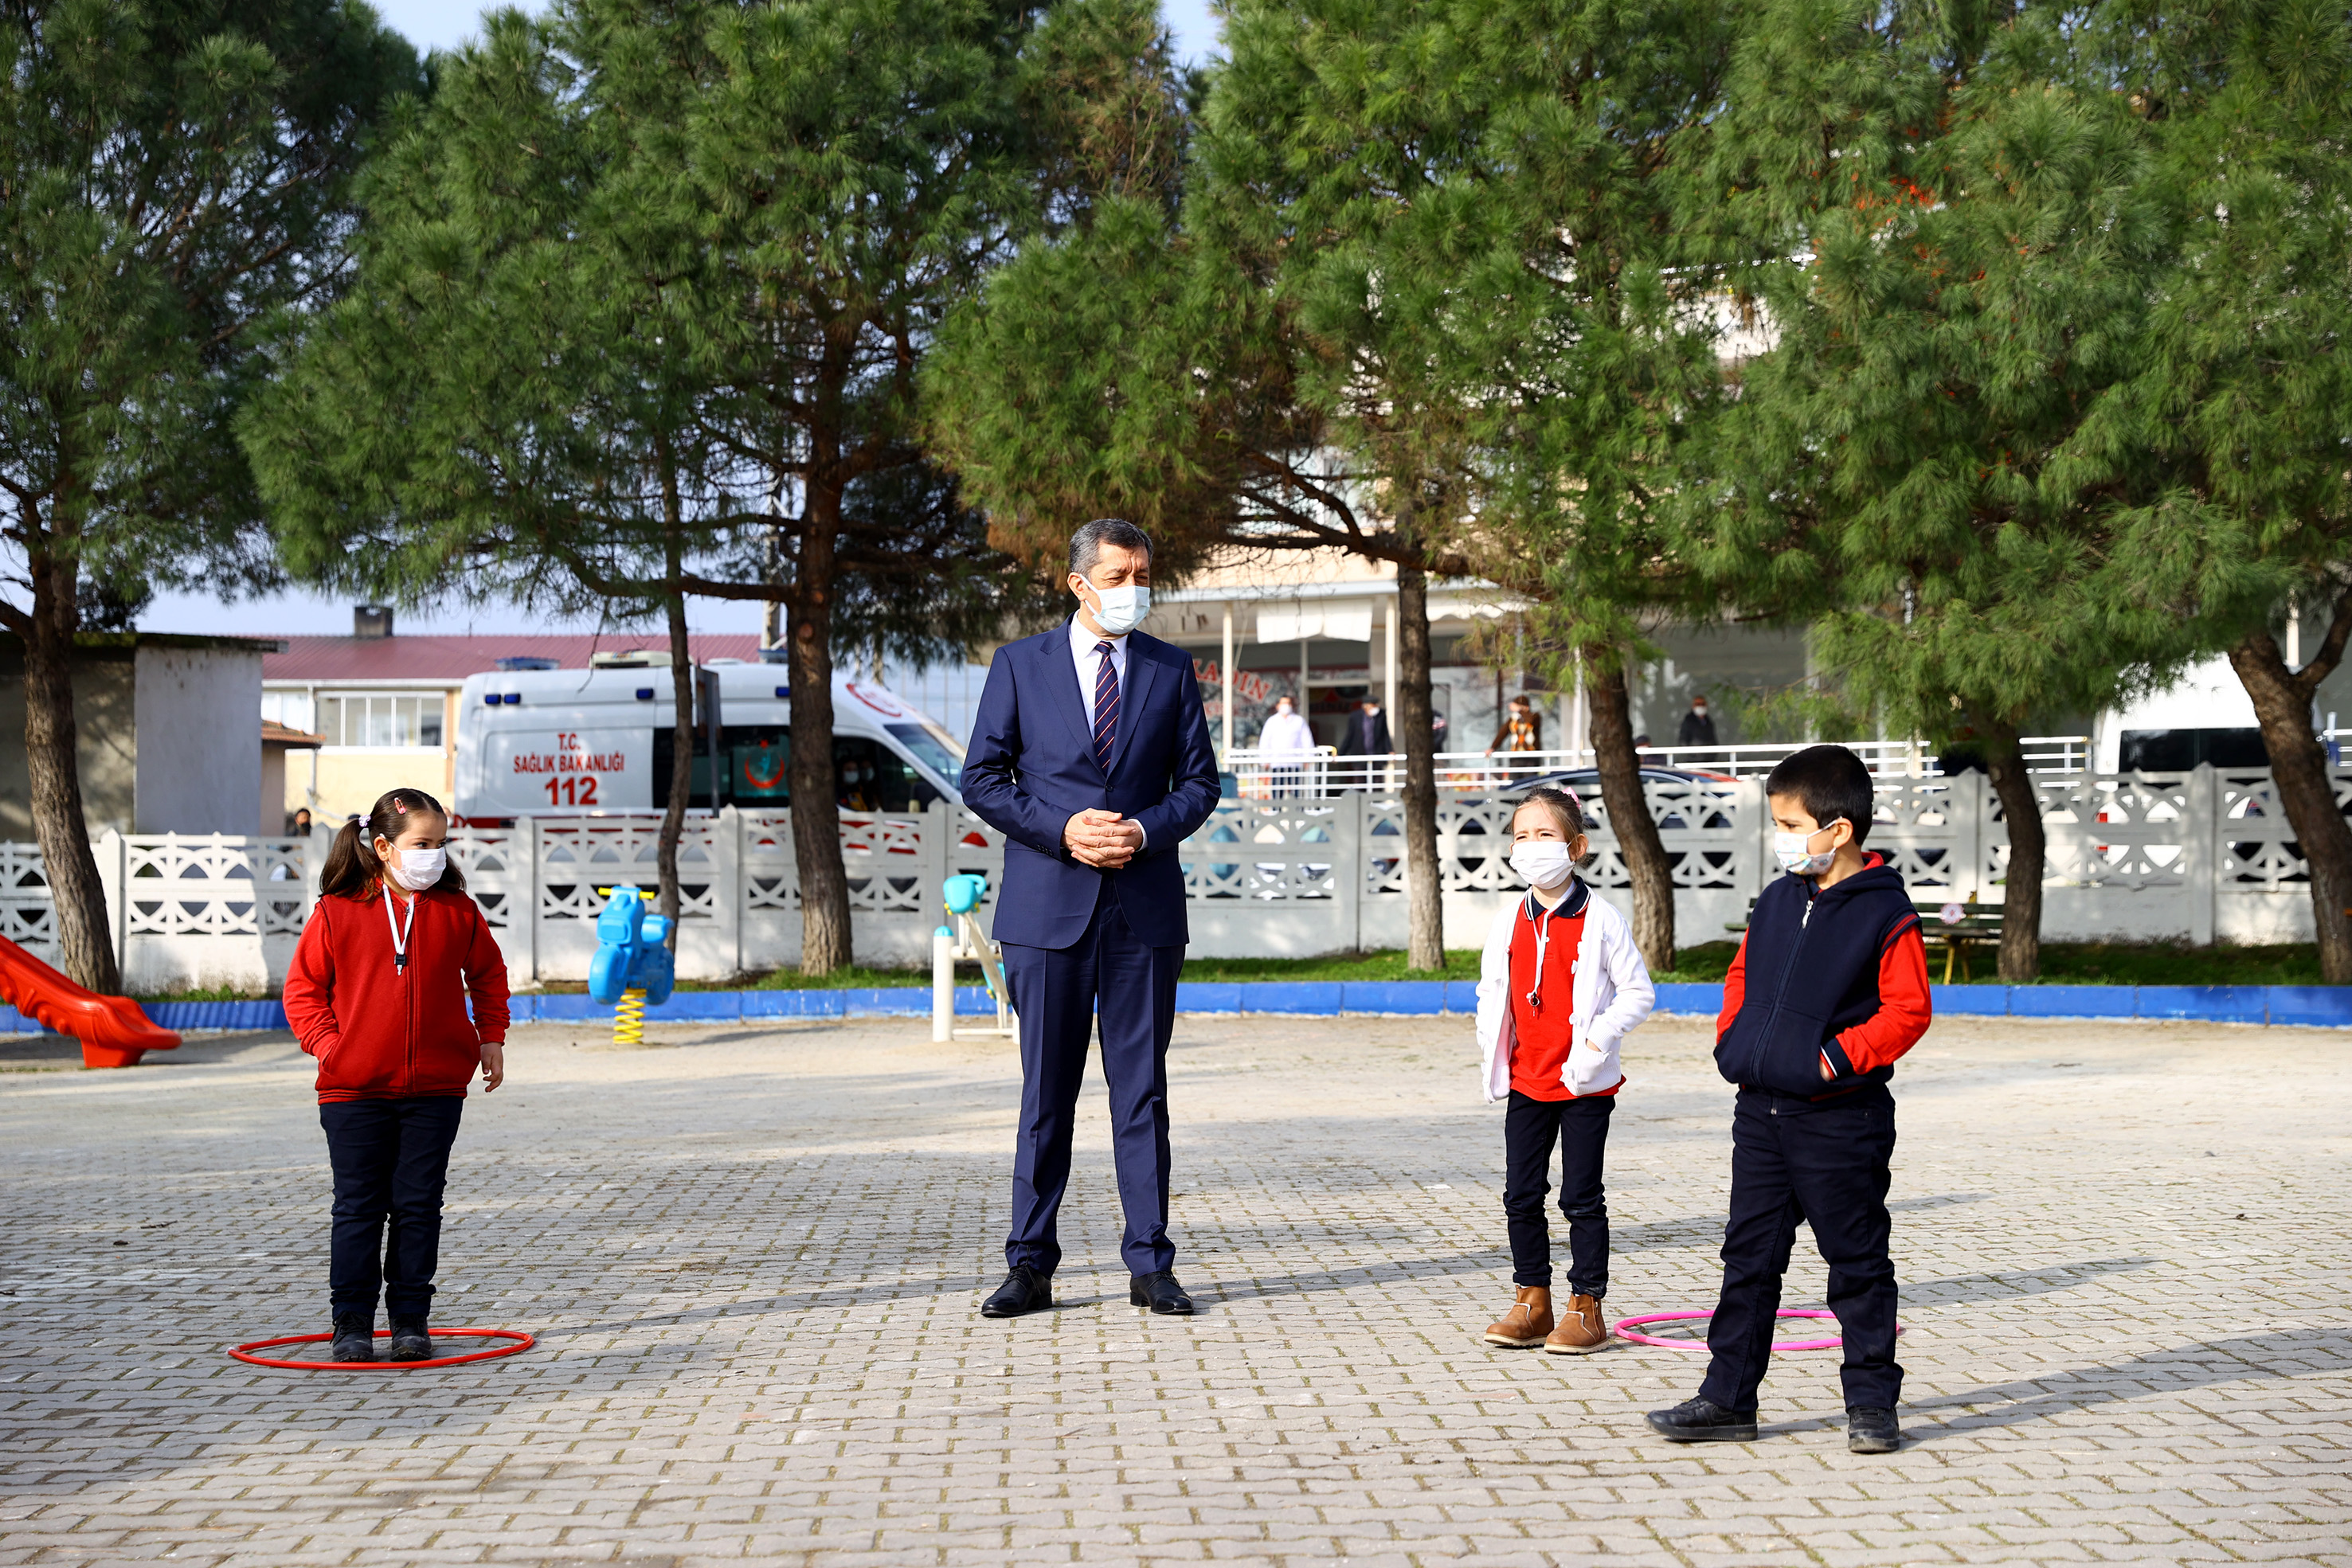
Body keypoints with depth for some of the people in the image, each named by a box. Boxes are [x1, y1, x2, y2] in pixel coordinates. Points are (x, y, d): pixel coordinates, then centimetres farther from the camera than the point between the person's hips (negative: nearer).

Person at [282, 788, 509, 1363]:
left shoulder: (457, 912, 3)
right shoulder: (336, 911, -4)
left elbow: (489, 975, 17)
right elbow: (303, 987, 4)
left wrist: (491, 1037, 8)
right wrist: (327, 1045, -7)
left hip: (436, 1085, 2)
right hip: (354, 1086, -2)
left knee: (419, 1206, 6)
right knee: (358, 1208, 3)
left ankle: (411, 1319, 15)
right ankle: (352, 1323, 11)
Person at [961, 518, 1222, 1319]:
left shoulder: (1171, 669, 9)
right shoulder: (1020, 664, 5)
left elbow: (1199, 781, 9)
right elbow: (982, 778, 2)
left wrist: (1146, 830, -10)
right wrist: (1062, 829, -11)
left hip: (1145, 902, 1)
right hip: (1048, 902, -1)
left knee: (1142, 1087, 4)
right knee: (1045, 1092, 3)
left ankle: (1150, 1265, 10)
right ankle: (1030, 1266, 11)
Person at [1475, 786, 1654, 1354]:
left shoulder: (1600, 920, -9)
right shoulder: (1507, 920, 5)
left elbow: (1638, 991, -5)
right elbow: (1491, 988, 17)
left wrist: (1599, 1037, -15)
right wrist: (1491, 1042, 5)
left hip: (1585, 1082, -5)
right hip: (1525, 1079, 5)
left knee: (1582, 1198, 0)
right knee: (1521, 1195, 7)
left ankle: (1587, 1308, 9)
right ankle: (1533, 1304, 18)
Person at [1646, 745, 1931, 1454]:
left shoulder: (1885, 915, -11)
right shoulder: (1777, 900, 10)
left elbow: (1906, 1012, -13)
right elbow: (1742, 975, 21)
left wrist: (1836, 1058, -19)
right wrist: (1731, 1040, 7)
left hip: (1840, 1121, -6)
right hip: (1761, 1110, 7)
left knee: (1857, 1264, 4)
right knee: (1749, 1256, 10)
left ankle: (1872, 1403, 14)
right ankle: (1727, 1399, 16)